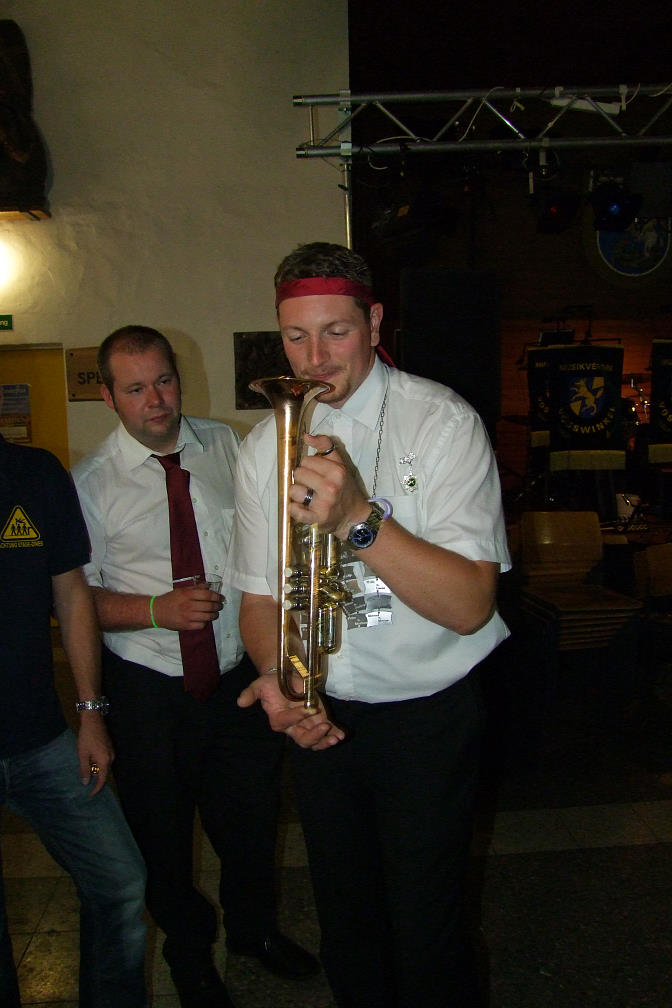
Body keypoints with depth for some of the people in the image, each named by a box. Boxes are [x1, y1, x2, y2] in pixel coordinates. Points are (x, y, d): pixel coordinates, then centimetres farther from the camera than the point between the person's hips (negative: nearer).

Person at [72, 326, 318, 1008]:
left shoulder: (225, 444, 1)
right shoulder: (91, 482, -10)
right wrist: (158, 610, -23)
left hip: (241, 673, 3)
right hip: (149, 689, -3)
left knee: (250, 816, 20)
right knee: (164, 831, 16)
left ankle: (253, 927, 51)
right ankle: (189, 949, 46)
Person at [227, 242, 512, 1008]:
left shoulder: (443, 422, -14)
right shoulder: (264, 445, 0)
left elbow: (469, 604, -21)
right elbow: (260, 593, 4)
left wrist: (360, 520, -35)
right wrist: (275, 675, -16)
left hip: (429, 713, -4)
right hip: (321, 713, 4)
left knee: (425, 936, 6)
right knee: (345, 922, 21)